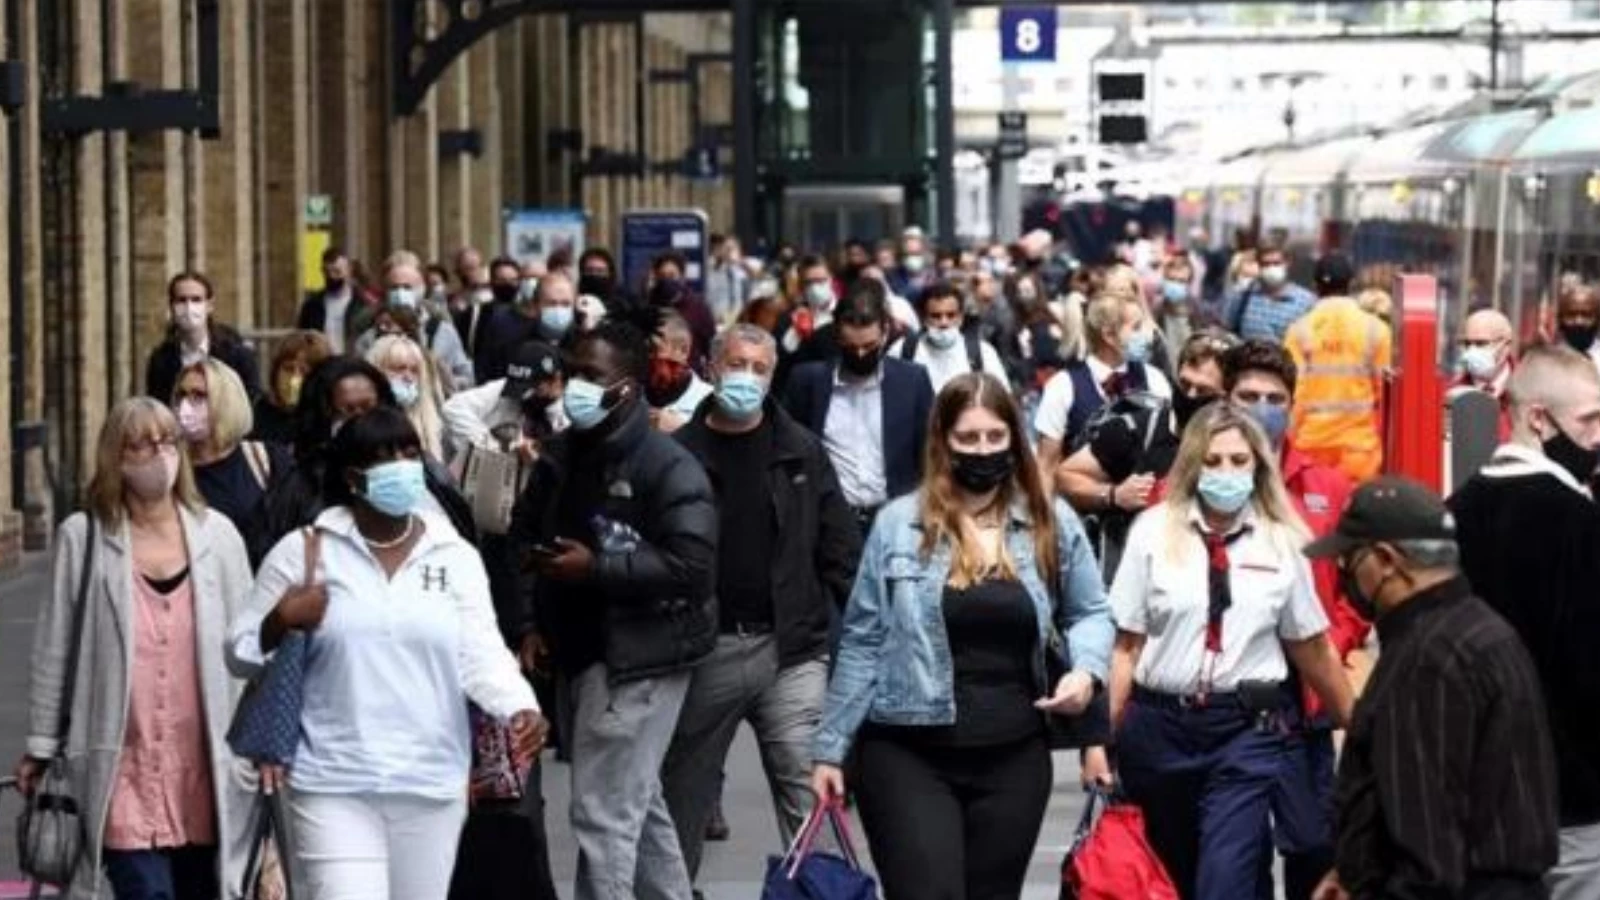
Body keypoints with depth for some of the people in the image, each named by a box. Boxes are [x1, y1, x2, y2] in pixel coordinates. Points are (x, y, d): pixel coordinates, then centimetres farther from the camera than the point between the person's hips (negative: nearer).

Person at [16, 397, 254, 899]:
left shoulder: (217, 535, 5)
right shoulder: (83, 538, -1)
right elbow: (54, 648, 4)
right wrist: (41, 746, 7)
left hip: (205, 765, 2)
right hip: (122, 768, -2)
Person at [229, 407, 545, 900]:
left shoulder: (456, 557, 4)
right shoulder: (303, 551, 0)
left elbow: (481, 652, -5)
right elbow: (240, 653, 4)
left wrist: (519, 707, -25)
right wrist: (282, 623, -16)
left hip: (430, 786, 3)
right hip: (334, 786, -3)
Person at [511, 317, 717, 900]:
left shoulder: (667, 467, -14)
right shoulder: (561, 458, 11)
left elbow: (690, 565, -23)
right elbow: (526, 539, 23)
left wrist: (596, 568, -22)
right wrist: (536, 623, 9)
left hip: (639, 660, -9)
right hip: (584, 652, 9)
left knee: (603, 813, -10)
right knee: (638, 806, 19)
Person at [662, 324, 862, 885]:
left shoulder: (801, 452, 6)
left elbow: (840, 549, 6)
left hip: (791, 647, 0)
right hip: (704, 647, 0)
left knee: (806, 790, -4)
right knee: (685, 789, 11)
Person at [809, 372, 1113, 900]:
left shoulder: (1053, 523, 4)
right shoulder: (899, 524, -1)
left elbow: (1089, 614, 15)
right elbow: (863, 643, 3)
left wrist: (1086, 669, -7)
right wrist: (831, 748, 3)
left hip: (1014, 758, 3)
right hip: (908, 754, -3)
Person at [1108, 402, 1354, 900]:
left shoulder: (1281, 541, 3)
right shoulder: (1153, 531, 0)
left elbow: (1311, 646, 11)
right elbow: (1127, 643, -1)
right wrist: (1103, 736, -5)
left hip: (1248, 727, -1)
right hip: (1159, 723, 1)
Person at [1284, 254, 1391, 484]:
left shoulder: (1301, 329, -4)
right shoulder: (1375, 329, -3)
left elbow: (1293, 389, -5)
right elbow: (1382, 386, 1)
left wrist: (1292, 433, 4)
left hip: (1312, 439, 0)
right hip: (1359, 439, 0)